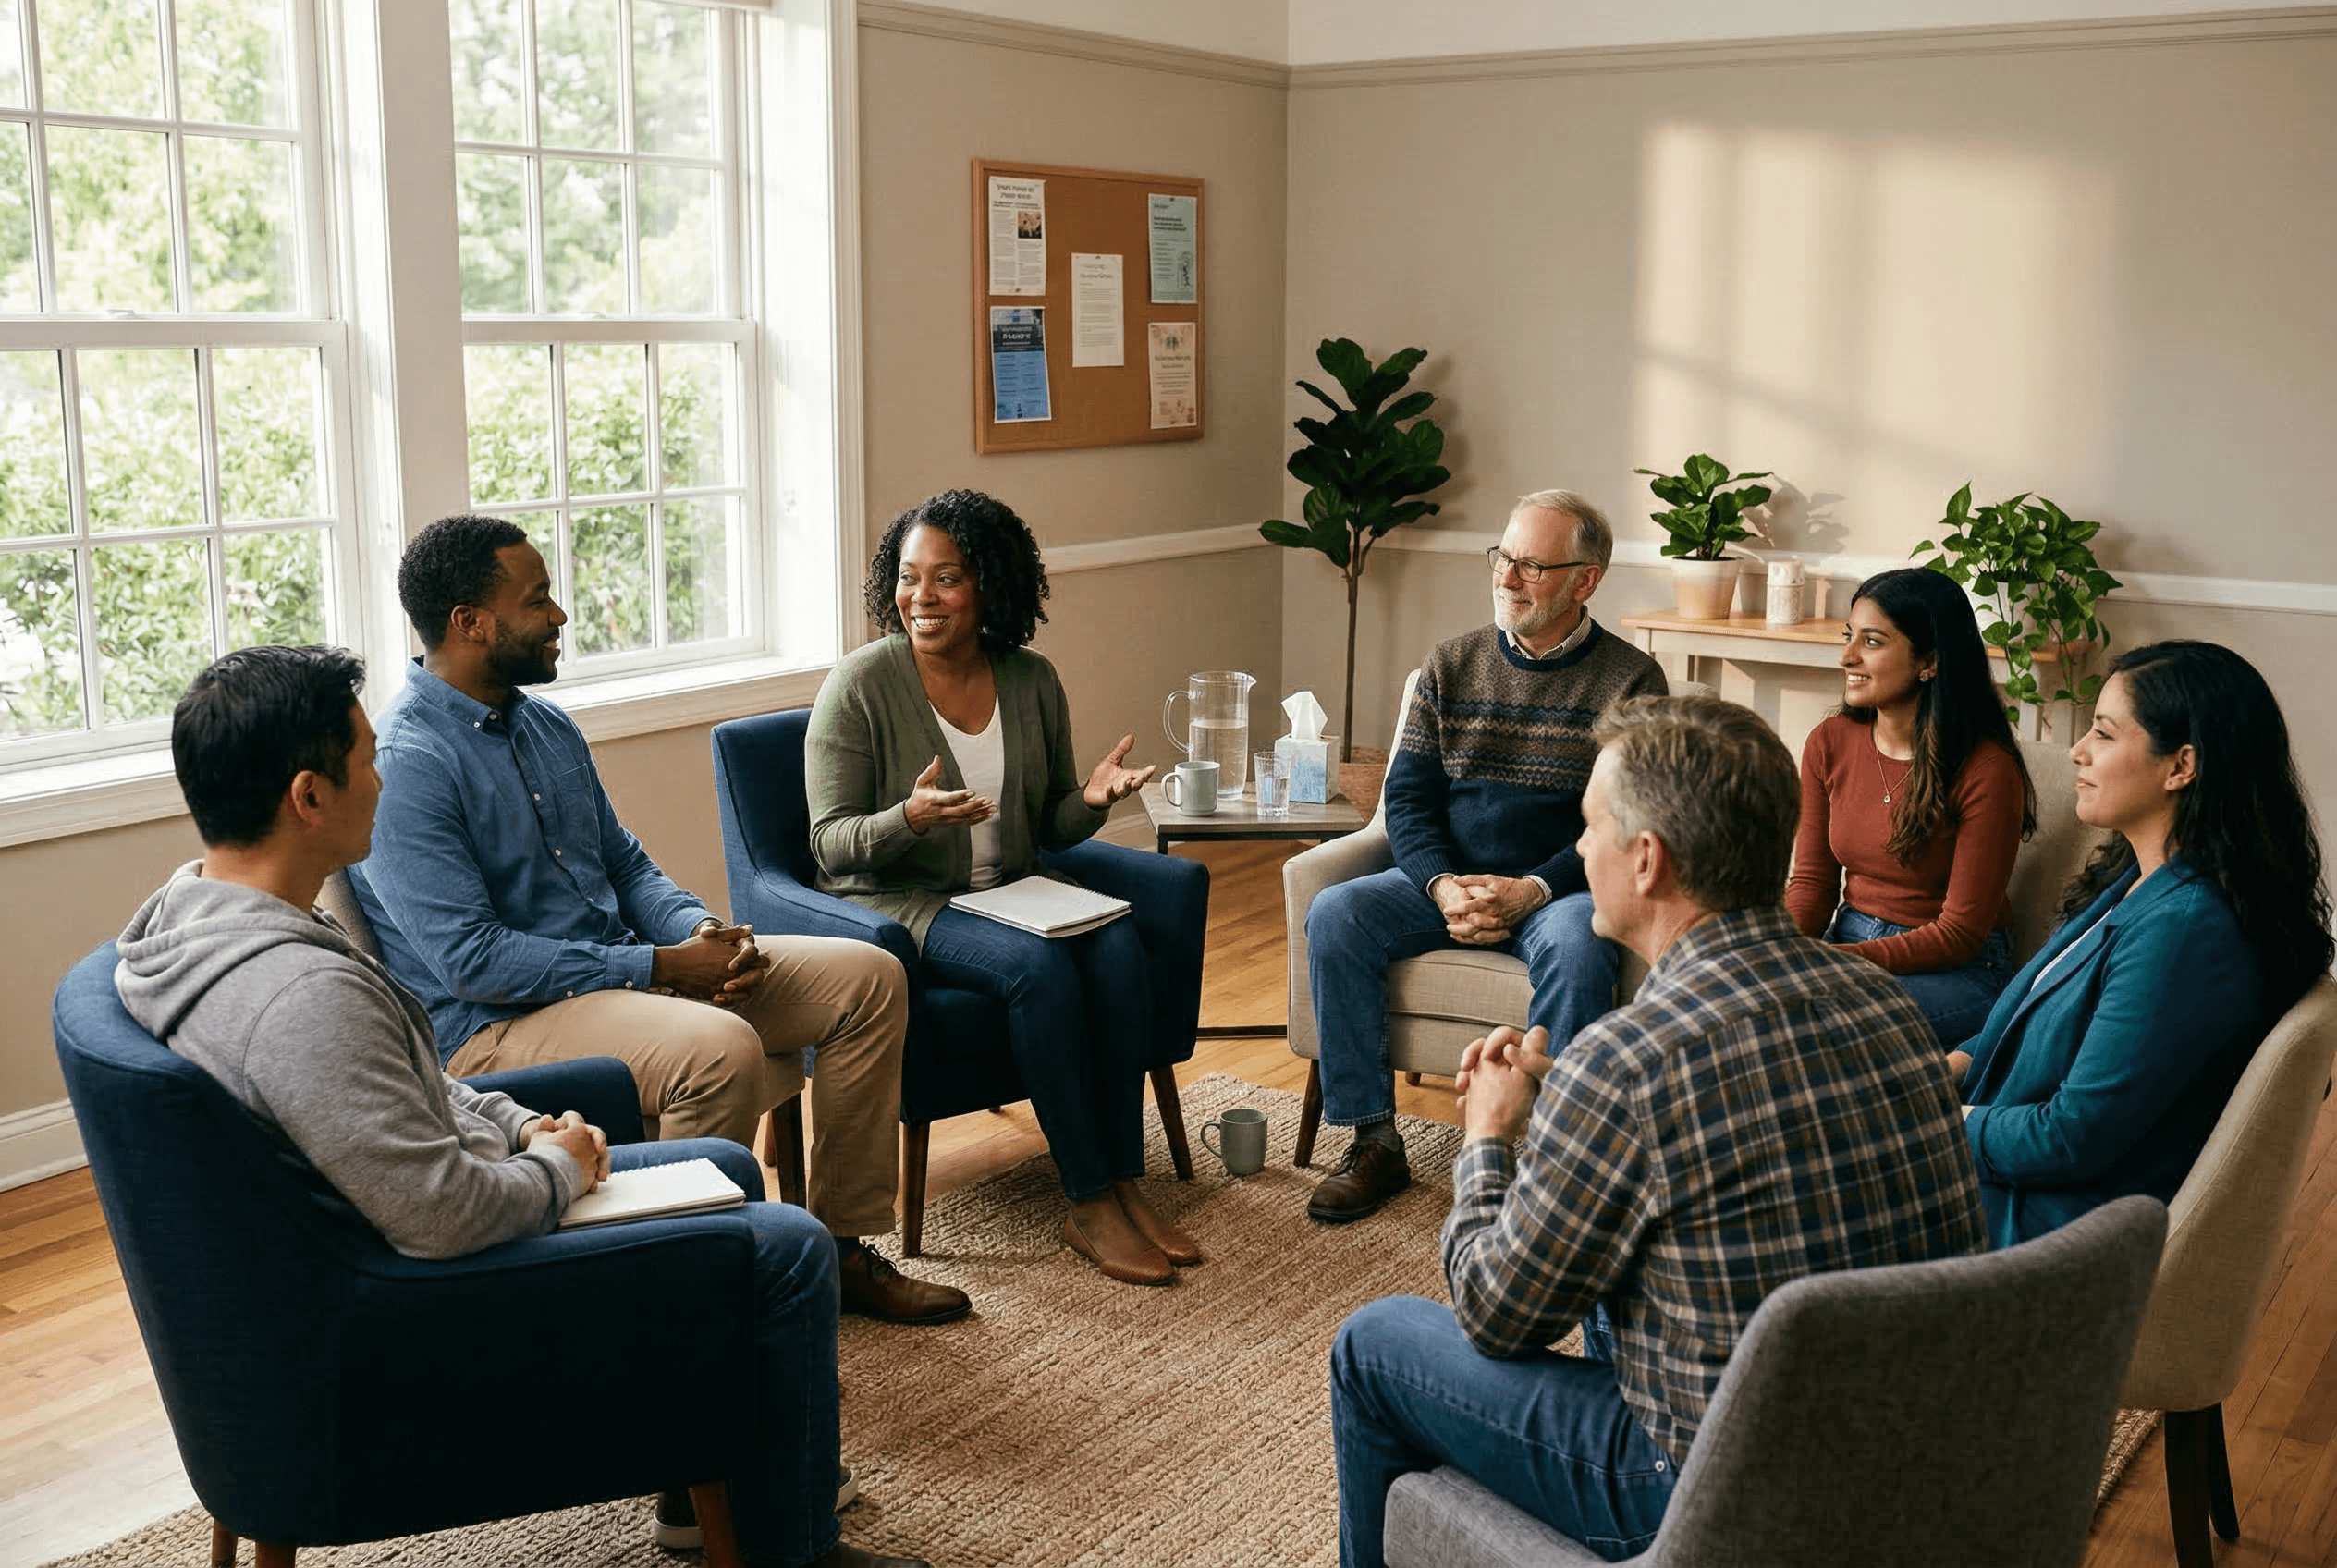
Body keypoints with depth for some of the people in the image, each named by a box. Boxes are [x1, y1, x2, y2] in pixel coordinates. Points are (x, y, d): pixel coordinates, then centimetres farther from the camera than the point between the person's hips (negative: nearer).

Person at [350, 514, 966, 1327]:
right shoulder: (405, 764, -17)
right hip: (496, 1022, -9)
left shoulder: (547, 726, 11)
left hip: (627, 971, 9)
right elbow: (471, 960, -22)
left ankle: (843, 1245, 7)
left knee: (869, 978, 0)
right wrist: (659, 967, -22)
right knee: (721, 1047, -36)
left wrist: (700, 928, -4)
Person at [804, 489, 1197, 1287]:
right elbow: (830, 843, -12)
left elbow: (1051, 827, 12)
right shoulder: (860, 686, -10)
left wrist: (1091, 799, -11)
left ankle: (1124, 1183, -17)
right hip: (898, 902, -5)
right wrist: (909, 819, -31)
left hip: (1011, 890, 5)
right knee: (1040, 966, -31)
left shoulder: (1032, 681, 4)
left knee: (1117, 943, -24)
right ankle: (1088, 1206, -21)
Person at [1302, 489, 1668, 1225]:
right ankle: (1374, 1141, -14)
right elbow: (1407, 797, 6)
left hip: (1561, 887, -3)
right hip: (1446, 878, 4)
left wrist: (1531, 889, -21)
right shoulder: (1452, 665, 10)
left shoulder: (1630, 679, -1)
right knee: (1335, 915, -21)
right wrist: (1445, 887, -14)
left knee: (1577, 947, -37)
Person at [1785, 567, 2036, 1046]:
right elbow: (1813, 880, 7)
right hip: (1849, 941, 5)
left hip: (1957, 970, -5)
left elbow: (1961, 932, -14)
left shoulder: (1987, 769, -16)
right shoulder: (1829, 743, 0)